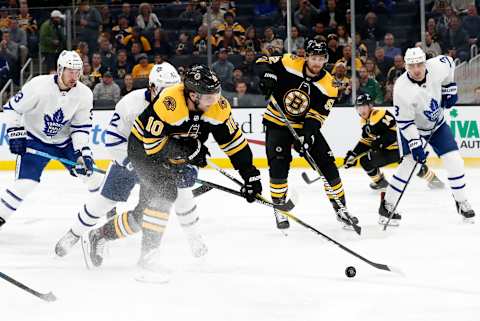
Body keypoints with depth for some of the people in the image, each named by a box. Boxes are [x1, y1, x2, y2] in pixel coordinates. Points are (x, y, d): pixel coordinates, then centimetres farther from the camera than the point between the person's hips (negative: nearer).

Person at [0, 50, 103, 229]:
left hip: (65, 141, 4)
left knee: (92, 174, 1)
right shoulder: (38, 86, -25)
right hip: (36, 139, -4)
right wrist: (15, 134, -18)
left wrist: (83, 151, -18)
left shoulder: (84, 94, -13)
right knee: (26, 184, -20)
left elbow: (81, 127, -7)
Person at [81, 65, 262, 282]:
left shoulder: (217, 106, -17)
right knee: (166, 192, -28)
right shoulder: (169, 103, -35)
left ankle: (98, 237, 34)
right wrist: (189, 151, -28)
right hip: (143, 148, -7)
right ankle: (147, 260, -24)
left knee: (144, 212, 11)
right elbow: (153, 142, -29)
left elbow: (233, 139, -8)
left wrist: (250, 174, -9)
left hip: (174, 157, 7)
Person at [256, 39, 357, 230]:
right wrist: (267, 75, -27)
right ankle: (279, 208, -4)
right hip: (277, 123, -2)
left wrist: (308, 135, -30)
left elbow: (316, 116, -14)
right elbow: (263, 62, -6)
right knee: (279, 164, -18)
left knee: (327, 163, -2)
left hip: (305, 126, 2)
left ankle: (340, 206, 12)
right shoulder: (289, 64, -16)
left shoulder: (328, 85, -12)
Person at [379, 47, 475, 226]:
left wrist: (449, 89, 3)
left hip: (437, 124, 4)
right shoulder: (402, 89, -32)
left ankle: (461, 202, 14)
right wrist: (415, 144, -28)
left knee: (454, 160, -3)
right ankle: (387, 205, -9)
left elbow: (449, 63, 4)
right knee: (409, 162, -19)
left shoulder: (437, 67, -23)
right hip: (413, 128, -4)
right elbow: (405, 122, -26)